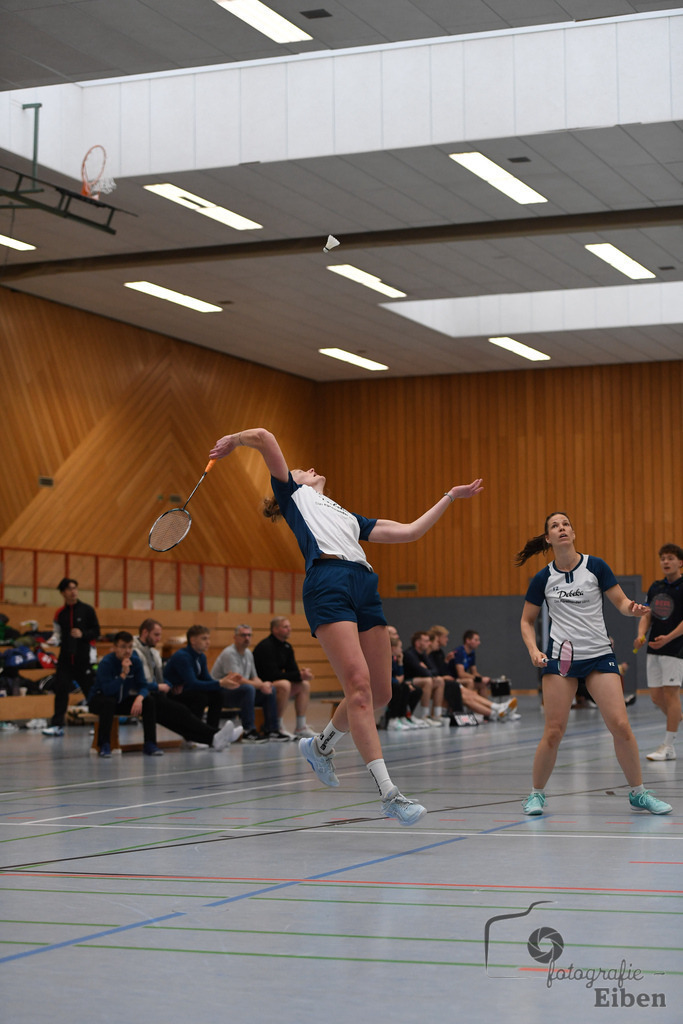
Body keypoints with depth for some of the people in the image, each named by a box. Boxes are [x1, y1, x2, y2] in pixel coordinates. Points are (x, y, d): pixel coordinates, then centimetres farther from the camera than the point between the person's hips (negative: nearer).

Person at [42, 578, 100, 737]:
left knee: (90, 690, 0)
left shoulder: (87, 610, 0)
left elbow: (96, 632, 0)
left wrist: (82, 634, -16)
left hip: (83, 658, -3)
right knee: (60, 689, -3)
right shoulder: (60, 613, 9)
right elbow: (58, 634, 13)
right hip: (65, 657, 3)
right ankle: (57, 725, 2)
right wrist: (53, 640, -7)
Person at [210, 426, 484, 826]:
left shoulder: (347, 516, 37)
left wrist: (450, 497, 34)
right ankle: (389, 793, -21)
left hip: (365, 588, 7)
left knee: (380, 693, 3)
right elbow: (264, 437, 15)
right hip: (327, 582, -7)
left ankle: (321, 745, 30)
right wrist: (233, 440, 31)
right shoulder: (293, 491, 23)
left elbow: (408, 531, 32)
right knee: (358, 685, -16)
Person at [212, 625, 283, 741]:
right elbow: (237, 680, -25)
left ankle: (272, 730, -3)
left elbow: (254, 678, 16)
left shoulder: (248, 653, 13)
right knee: (248, 688, -36)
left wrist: (264, 685, -8)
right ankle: (248, 732, -33)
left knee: (270, 690, -3)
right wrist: (261, 685, -21)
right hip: (221, 694, -9)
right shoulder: (229, 653, -17)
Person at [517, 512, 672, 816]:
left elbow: (620, 601, 4)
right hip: (559, 658, 0)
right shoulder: (542, 579, 2)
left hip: (599, 655, 0)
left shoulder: (595, 566, 0)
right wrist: (533, 650, -5)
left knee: (621, 725, -8)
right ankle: (536, 794, 15)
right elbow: (527, 621, 12)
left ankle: (638, 793, 8)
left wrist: (633, 608, -19)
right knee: (553, 732, -4)